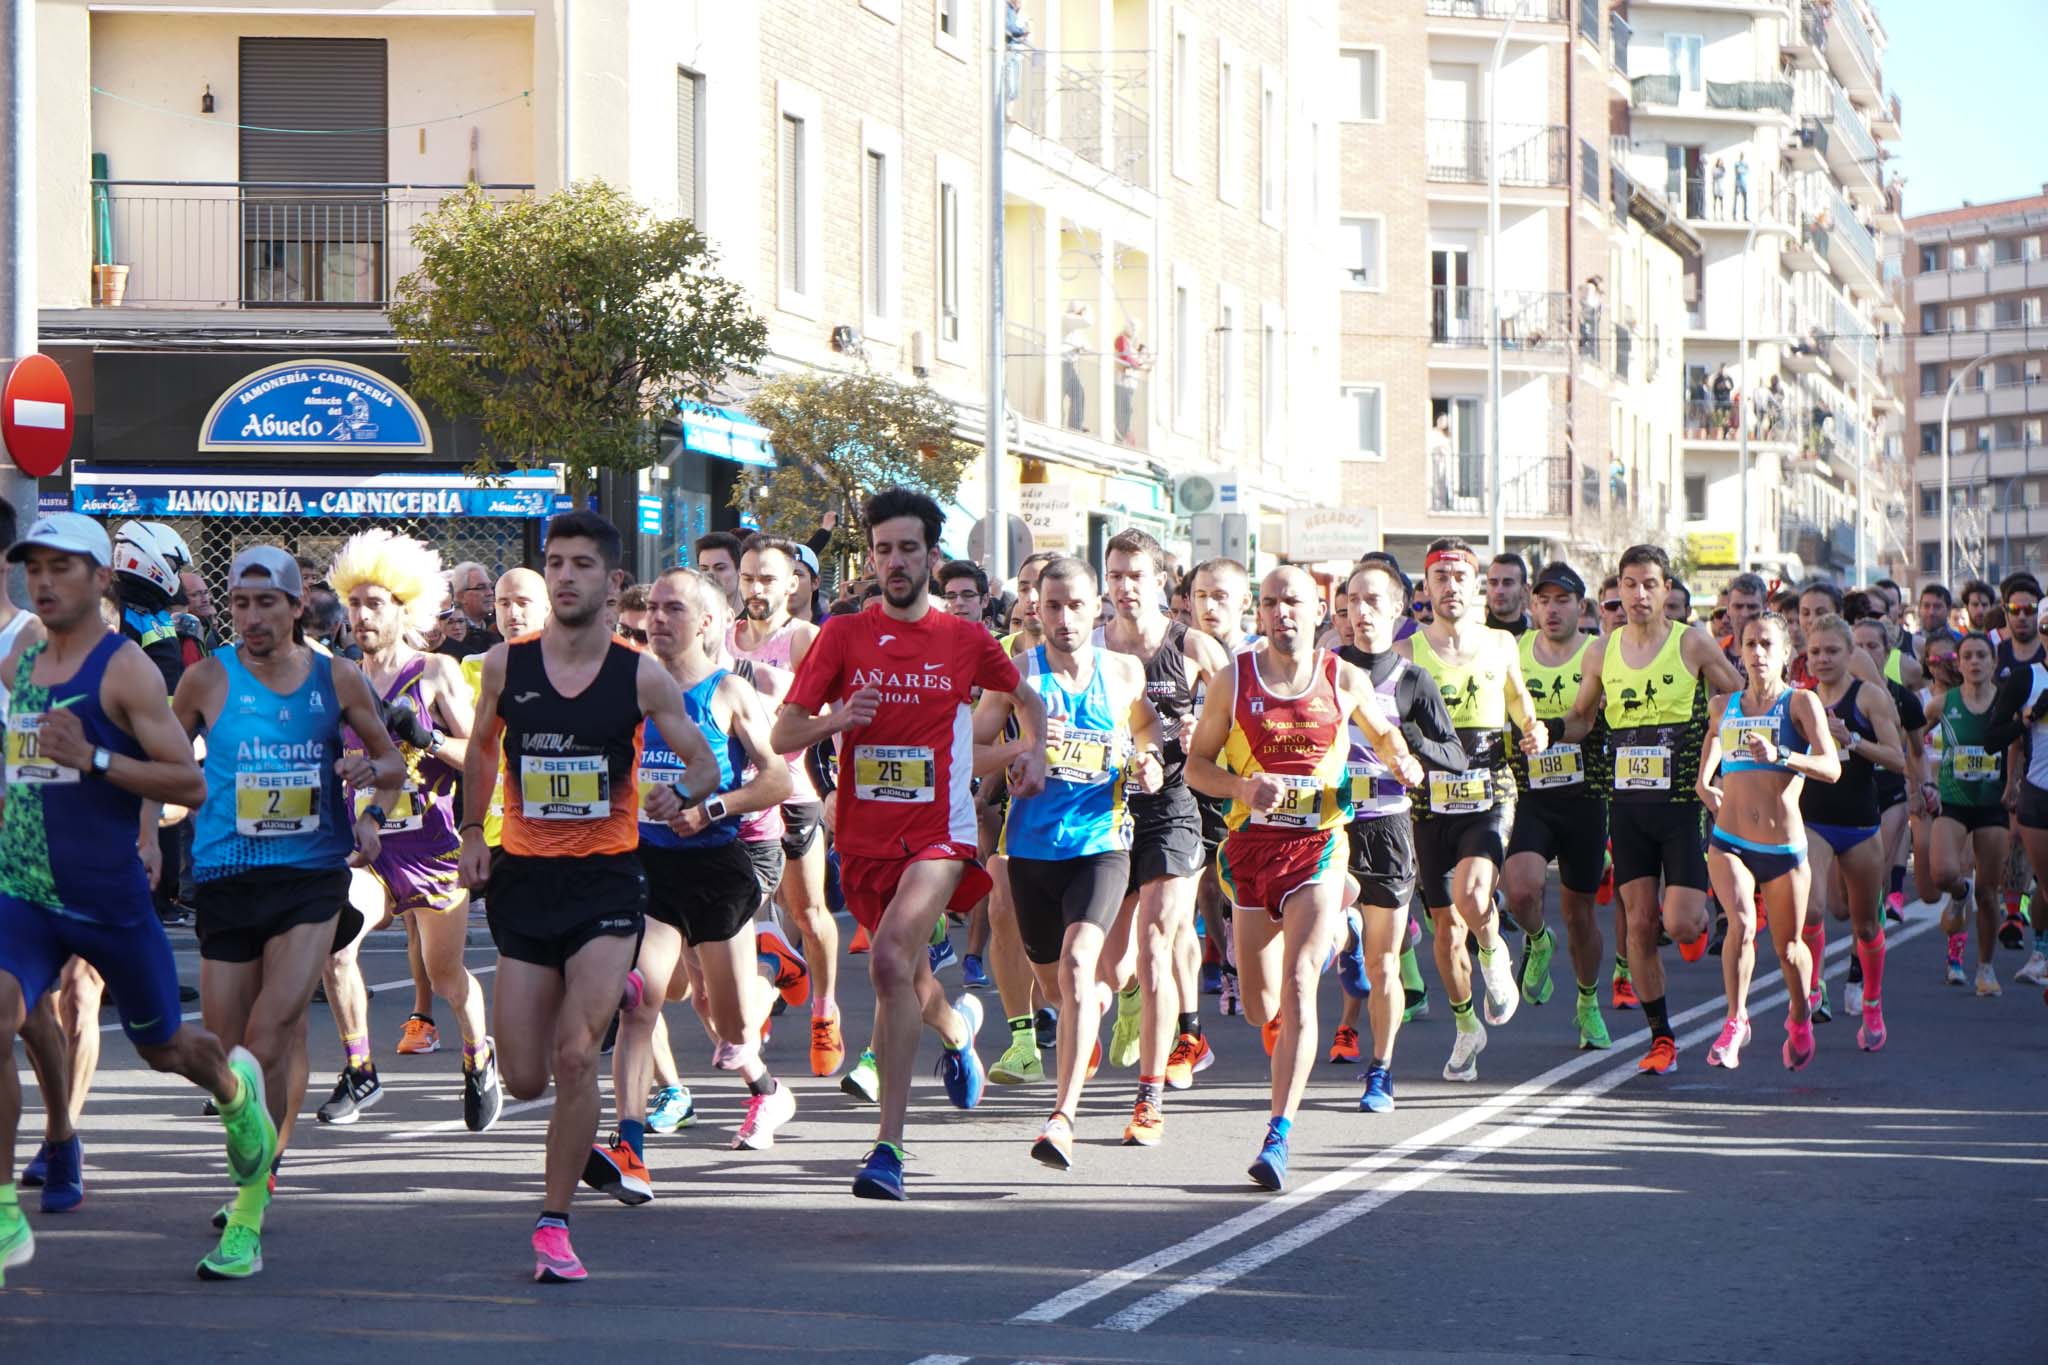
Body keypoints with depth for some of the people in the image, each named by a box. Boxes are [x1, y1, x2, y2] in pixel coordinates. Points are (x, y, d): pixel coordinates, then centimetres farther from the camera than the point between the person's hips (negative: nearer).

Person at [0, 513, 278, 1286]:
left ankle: (235, 1085, 54)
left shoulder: (127, 670, -12)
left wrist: (93, 760, -26)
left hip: (109, 897, -4)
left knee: (165, 1048, 16)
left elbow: (191, 785, -16)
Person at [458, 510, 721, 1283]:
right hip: (524, 875, 3)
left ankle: (554, 1224, -5)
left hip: (606, 878, -3)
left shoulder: (642, 676, -4)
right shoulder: (505, 665, 1)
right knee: (524, 1081, 4)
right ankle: (609, 997, 40)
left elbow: (703, 764, 4)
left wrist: (682, 794, -17)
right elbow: (482, 748, 19)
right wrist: (472, 831, 10)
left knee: (575, 1058, -17)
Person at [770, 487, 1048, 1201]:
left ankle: (889, 1145, -23)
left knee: (891, 959, -25)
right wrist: (835, 719, -19)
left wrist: (1035, 751, 4)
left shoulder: (966, 641, 3)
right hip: (864, 839, 3)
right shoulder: (843, 635, 2)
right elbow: (782, 735, 1)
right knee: (907, 979, 16)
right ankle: (959, 1026, 55)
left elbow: (1026, 696, 23)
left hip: (940, 833, -3)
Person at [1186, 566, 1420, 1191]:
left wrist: (1402, 760, 1)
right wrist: (1243, 787, -13)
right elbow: (1197, 763, 6)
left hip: (1319, 842, -2)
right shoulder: (1234, 680, 2)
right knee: (1259, 1006, 8)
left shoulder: (1345, 681, 4)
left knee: (1297, 987, -17)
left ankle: (1278, 1137, -19)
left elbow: (1382, 732, 23)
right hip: (1252, 841, 2)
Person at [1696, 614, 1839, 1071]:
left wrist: (1781, 756, -33)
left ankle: (1800, 1016, 40)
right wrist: (1703, 782, 15)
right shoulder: (1723, 706, 7)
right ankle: (1735, 1020, -8)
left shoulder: (1800, 702, -5)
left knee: (1789, 949, 9)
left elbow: (1831, 767, -18)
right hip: (1729, 843, 1)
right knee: (1742, 924, -24)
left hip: (1785, 849, -1)